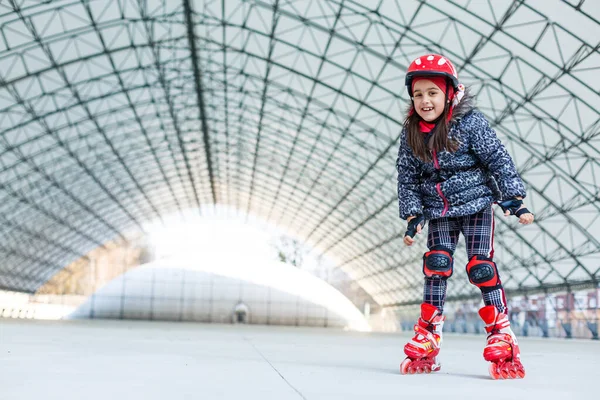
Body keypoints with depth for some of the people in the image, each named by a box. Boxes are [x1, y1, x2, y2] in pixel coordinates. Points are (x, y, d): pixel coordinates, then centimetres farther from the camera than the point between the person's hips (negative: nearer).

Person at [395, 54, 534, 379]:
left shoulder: (470, 123, -12)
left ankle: (501, 334, 1)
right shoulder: (411, 133, 0)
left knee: (480, 267, -9)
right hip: (439, 212, 3)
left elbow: (498, 160, -11)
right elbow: (407, 178, 5)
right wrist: (413, 215, -1)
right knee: (436, 264, -6)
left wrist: (514, 199, -16)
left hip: (475, 205, -3)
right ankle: (427, 338, 2)